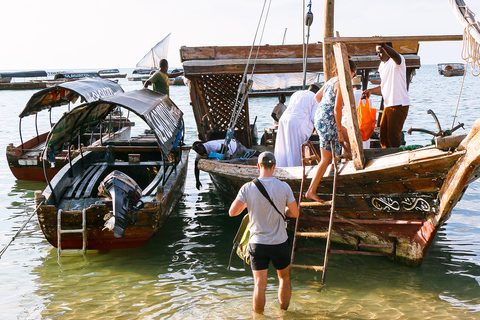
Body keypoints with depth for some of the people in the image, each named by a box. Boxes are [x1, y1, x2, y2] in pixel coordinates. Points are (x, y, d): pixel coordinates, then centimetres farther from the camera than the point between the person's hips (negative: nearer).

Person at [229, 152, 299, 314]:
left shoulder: (248, 188, -12)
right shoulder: (284, 187, -11)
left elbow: (232, 212, -9)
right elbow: (295, 213, -2)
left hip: (257, 243, -1)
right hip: (280, 242, 1)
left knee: (260, 285, 5)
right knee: (284, 278, 23)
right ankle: (284, 312, 37)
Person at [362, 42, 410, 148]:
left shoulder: (396, 61, -9)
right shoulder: (382, 66, 18)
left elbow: (395, 55, -36)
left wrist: (382, 44, -48)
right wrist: (371, 91, 14)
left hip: (399, 105, -9)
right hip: (388, 105, 9)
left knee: (393, 135, -11)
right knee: (383, 136, 10)